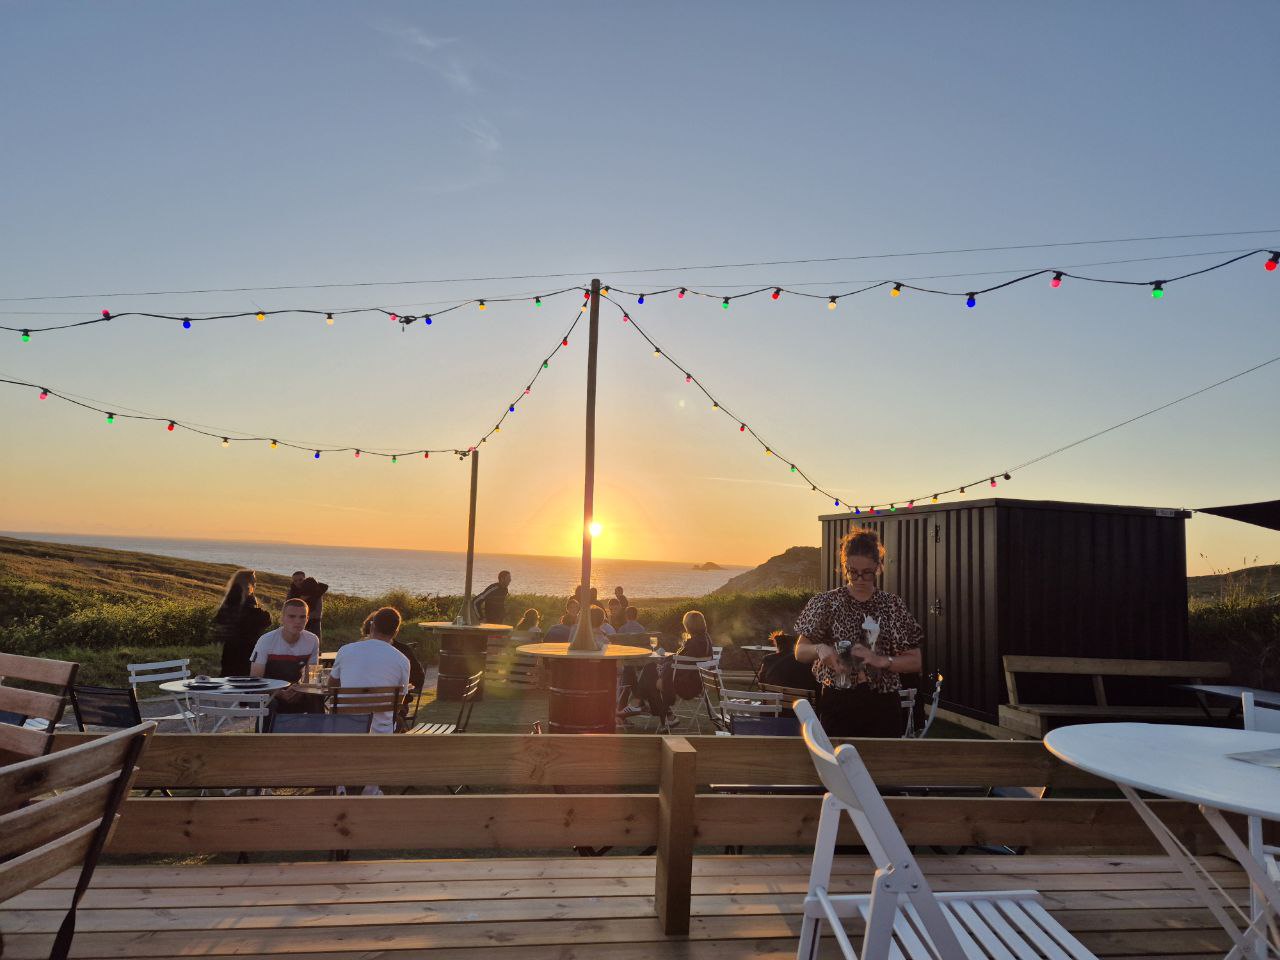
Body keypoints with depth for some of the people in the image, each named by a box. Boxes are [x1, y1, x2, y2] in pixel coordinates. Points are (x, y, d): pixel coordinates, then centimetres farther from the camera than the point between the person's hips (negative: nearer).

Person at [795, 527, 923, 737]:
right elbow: (800, 651, 3)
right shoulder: (827, 602, 1)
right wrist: (820, 648, -18)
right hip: (837, 704, -1)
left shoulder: (893, 605, 3)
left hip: (882, 706, 1)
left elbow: (915, 662, 4)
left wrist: (880, 660, -13)